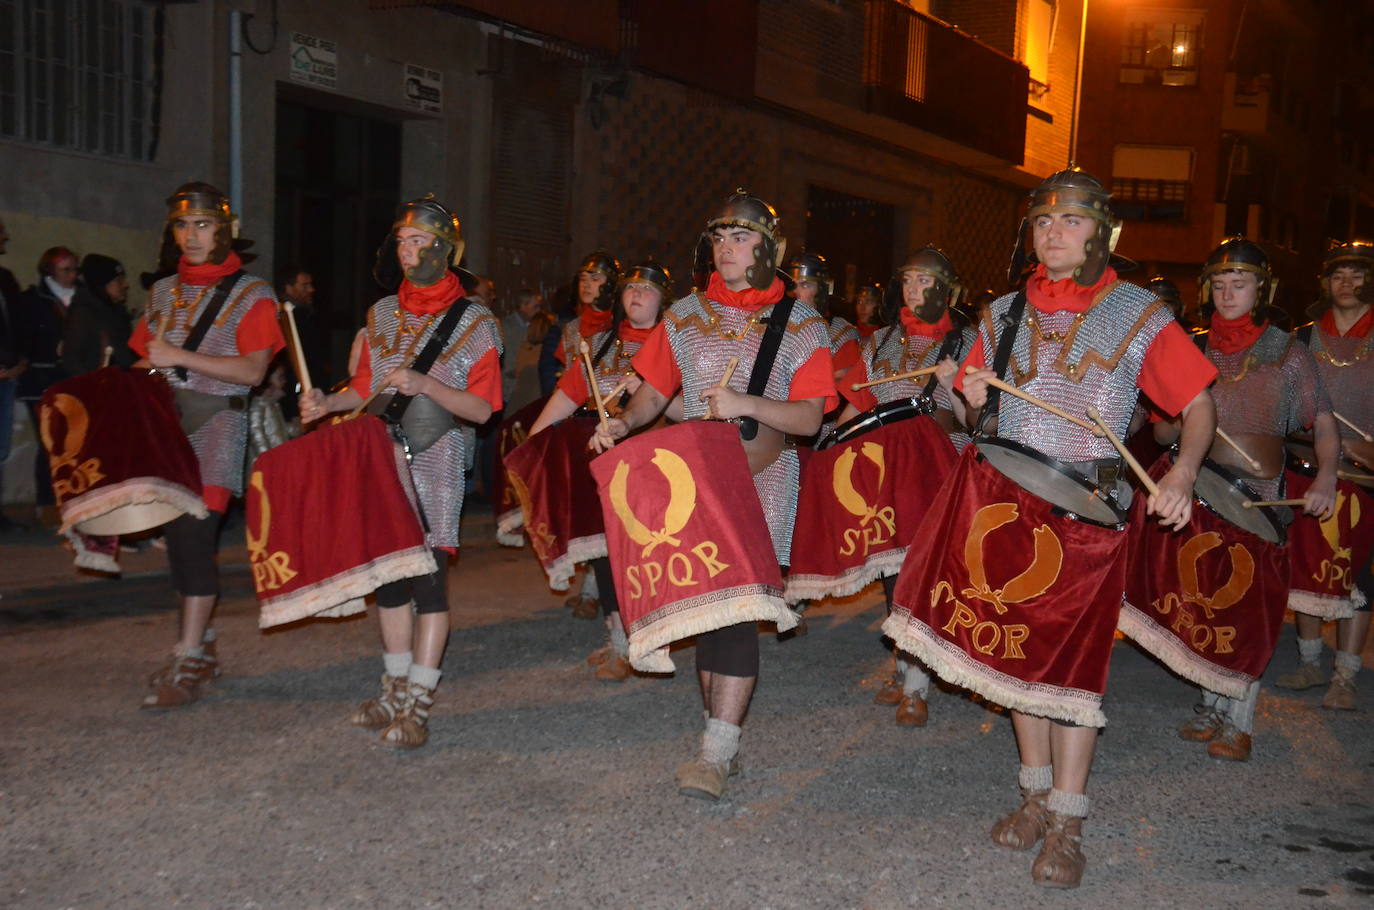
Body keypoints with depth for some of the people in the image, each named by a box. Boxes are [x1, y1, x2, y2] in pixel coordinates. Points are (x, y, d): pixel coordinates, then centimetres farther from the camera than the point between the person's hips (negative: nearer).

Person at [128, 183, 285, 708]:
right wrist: (145, 370, -1)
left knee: (196, 532, -15)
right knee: (177, 534, 7)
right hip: (166, 419, 6)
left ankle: (187, 663, -13)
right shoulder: (164, 293, 17)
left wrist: (180, 357, -15)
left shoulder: (252, 295, 0)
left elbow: (252, 370, -10)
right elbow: (146, 359, 22)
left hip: (217, 420, -6)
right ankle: (203, 643, 19)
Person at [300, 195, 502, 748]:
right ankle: (395, 692, 22)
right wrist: (328, 403, -2)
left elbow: (481, 408, -8)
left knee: (428, 576, -8)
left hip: (437, 462, -5)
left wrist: (424, 385, -22)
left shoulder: (474, 322, -3)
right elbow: (366, 387, 17)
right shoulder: (382, 315, 13)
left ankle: (418, 708, -2)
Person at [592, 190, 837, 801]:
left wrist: (745, 405, -21)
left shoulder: (800, 324, 2)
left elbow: (809, 418, -5)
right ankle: (720, 729, 15)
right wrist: (625, 422, -7)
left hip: (761, 476, -4)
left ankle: (716, 754, -11)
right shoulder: (687, 315, 13)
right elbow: (656, 391, 14)